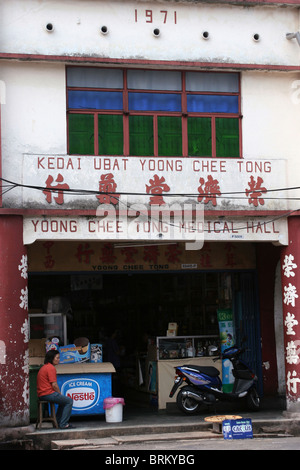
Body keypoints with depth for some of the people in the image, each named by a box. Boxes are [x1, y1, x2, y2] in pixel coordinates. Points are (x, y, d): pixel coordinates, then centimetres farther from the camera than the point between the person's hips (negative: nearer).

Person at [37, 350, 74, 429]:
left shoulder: (44, 367, 19)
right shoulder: (51, 368, -14)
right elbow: (54, 385, -17)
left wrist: (60, 395, 17)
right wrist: (60, 394, -1)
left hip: (42, 395, 10)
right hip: (48, 394, -10)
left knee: (64, 400, 25)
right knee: (69, 401, -6)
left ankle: (58, 422, 24)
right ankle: (63, 424, -8)